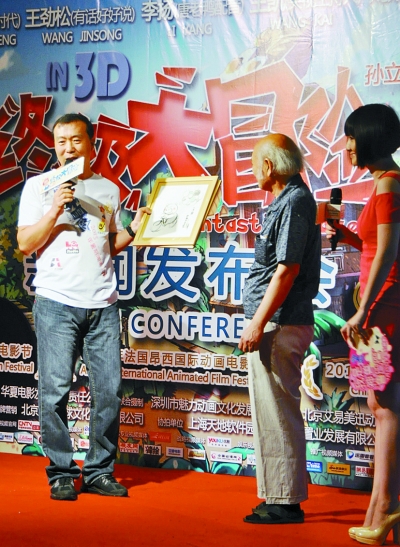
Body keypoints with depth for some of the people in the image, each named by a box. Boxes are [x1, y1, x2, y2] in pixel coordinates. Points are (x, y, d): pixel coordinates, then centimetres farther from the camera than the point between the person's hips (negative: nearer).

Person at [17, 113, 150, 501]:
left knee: (109, 389, 0)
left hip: (103, 305, 3)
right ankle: (61, 473, 6)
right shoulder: (39, 186, 7)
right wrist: (54, 210, -10)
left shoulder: (108, 190, 17)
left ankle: (100, 471, 11)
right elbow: (25, 244, 1)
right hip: (56, 304, -3)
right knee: (55, 390, -5)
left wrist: (133, 229, 5)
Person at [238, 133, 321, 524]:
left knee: (275, 414, -5)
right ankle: (281, 496, 24)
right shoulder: (290, 199, 17)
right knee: (274, 412, 15)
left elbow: (287, 269, -21)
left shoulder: (294, 202, -14)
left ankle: (283, 503, 2)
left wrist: (258, 324, -21)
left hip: (279, 325, -11)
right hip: (278, 324, 11)